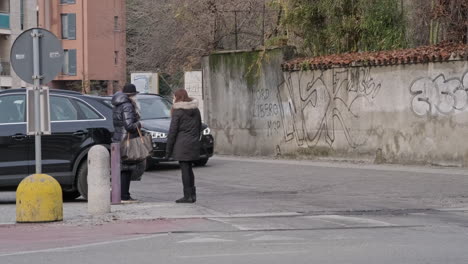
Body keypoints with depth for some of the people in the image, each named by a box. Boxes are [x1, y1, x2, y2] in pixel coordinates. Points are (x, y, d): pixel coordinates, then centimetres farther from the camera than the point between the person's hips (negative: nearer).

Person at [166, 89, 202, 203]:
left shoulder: (178, 111, -11)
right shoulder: (196, 110, 10)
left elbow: (173, 131, -10)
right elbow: (199, 128, 14)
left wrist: (168, 149, -6)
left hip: (182, 144, -7)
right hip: (194, 144, 7)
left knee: (185, 169, -3)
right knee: (189, 169, 16)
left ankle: (188, 196, -3)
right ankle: (192, 194, 16)